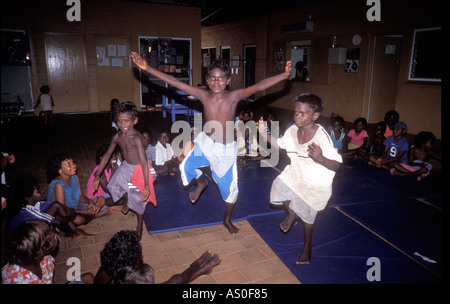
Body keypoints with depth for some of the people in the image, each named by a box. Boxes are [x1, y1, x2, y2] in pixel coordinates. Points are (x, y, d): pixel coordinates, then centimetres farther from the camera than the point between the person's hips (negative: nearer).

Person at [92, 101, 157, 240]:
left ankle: (139, 227, 29)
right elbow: (107, 155, 1)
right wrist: (97, 176, 4)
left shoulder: (136, 138, -31)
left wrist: (146, 185, -37)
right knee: (112, 187, 18)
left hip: (138, 170, -6)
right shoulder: (117, 137, -9)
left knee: (138, 199, 5)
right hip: (125, 167, 6)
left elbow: (143, 161, -34)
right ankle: (126, 199, 50)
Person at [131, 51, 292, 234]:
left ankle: (227, 220, 36)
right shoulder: (203, 95, -9)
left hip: (226, 149, -1)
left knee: (230, 188, 6)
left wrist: (284, 75, -38)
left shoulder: (234, 96, -13)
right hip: (205, 143, 1)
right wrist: (147, 68, -18)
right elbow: (175, 83, -13)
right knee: (186, 167, -21)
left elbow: (258, 86, -25)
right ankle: (201, 182, 18)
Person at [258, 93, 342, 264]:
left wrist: (320, 159, -49)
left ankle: (307, 247, 39)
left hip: (315, 183, -5)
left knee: (307, 215, 10)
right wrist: (264, 134, -7)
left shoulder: (322, 136, -31)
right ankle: (291, 214, 23)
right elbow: (280, 144, 7)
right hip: (295, 173, 5)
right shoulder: (292, 130, -15)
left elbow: (336, 165, -29)